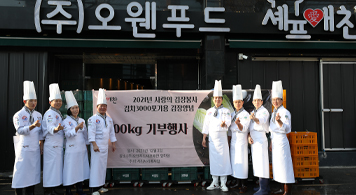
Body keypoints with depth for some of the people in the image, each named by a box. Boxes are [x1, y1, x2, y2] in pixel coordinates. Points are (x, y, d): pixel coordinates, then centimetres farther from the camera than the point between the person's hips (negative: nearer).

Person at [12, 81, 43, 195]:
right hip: (24, 148, -5)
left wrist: (41, 144, 11)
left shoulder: (38, 115, 12)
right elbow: (20, 130, -16)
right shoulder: (18, 115, -4)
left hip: (35, 148, 5)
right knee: (21, 171, -3)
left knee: (33, 170, 7)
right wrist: (32, 126, -31)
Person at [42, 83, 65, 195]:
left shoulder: (58, 113, 17)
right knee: (50, 168, -7)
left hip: (59, 145, 9)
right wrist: (56, 129, -46)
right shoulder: (49, 113, -11)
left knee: (57, 167, 12)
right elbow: (50, 128, -29)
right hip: (51, 146, -9)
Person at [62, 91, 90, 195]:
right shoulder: (66, 121, -3)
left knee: (81, 168, 8)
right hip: (72, 149, -5)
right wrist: (77, 128, -33)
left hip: (82, 149, 5)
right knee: (71, 169, -2)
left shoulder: (82, 120, 13)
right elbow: (68, 134, -17)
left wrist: (87, 145, 16)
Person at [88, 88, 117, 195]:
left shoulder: (109, 119, 14)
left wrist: (113, 144, 16)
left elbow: (112, 132, 19)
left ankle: (100, 186, 20)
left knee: (103, 165, 10)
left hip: (105, 146, 7)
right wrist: (94, 144, -21)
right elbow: (91, 132, -14)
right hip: (97, 145, -7)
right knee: (96, 165, -9)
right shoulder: (93, 119, -7)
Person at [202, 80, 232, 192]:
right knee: (213, 159, 6)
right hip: (212, 138, 3)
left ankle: (223, 183, 8)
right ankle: (215, 183, 18)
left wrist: (224, 124, -36)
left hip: (222, 138, -3)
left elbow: (228, 122, -13)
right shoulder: (209, 111, 10)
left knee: (223, 159, -3)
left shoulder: (226, 111, 1)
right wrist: (204, 138, 9)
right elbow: (206, 125, 11)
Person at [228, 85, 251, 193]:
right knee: (234, 162, 10)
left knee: (242, 162, -6)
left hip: (241, 142, -7)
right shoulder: (233, 114, 13)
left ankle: (244, 185, 2)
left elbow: (244, 129, -19)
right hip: (233, 142, 7)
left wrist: (238, 123, -38)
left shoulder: (245, 114, -8)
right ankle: (238, 183, 22)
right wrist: (229, 141, 17)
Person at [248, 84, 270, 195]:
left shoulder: (264, 111, -5)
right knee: (257, 162, 10)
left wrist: (254, 118, -45)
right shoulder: (253, 112, 19)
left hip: (261, 139, -8)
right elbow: (250, 126, 14)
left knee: (262, 162, -11)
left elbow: (261, 121, -25)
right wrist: (249, 136, -4)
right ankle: (264, 185, 21)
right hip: (254, 140, 8)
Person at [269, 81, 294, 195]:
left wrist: (279, 121, -38)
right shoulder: (274, 112, 16)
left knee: (284, 165, -7)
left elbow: (287, 129, -21)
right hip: (275, 141, 9)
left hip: (281, 141, -9)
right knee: (277, 165, 11)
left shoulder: (285, 112, -11)